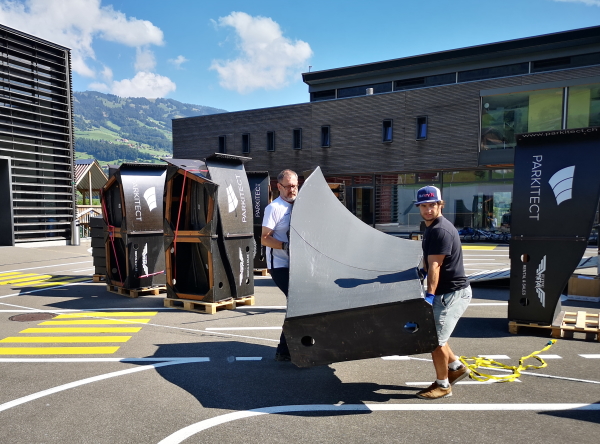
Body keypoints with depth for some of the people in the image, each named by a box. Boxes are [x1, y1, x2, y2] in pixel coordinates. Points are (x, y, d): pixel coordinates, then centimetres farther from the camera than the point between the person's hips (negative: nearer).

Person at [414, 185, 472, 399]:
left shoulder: (441, 230, -21)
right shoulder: (430, 228, 11)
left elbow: (435, 266, -28)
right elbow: (428, 263, 20)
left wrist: (429, 295, -32)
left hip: (453, 293, -10)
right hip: (445, 292, 10)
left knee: (435, 339, -2)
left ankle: (443, 385, 16)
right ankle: (456, 367, 34)